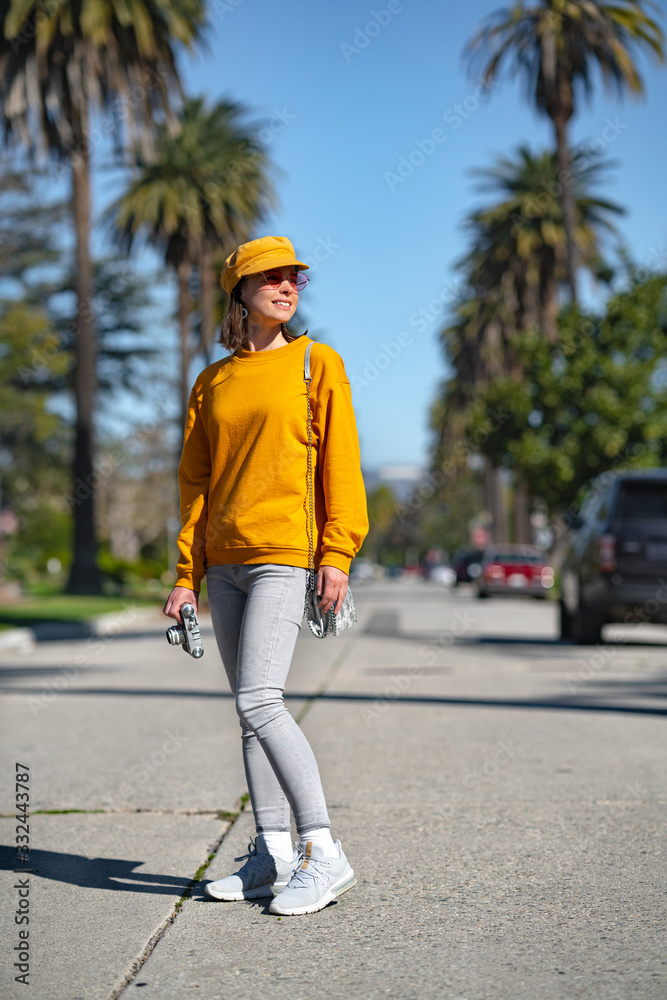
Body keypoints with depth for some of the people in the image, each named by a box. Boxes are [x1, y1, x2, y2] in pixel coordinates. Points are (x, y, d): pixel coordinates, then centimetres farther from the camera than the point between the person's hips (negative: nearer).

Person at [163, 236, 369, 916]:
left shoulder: (317, 363, 4)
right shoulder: (212, 383, 14)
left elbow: (340, 464, -2)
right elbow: (195, 485, 15)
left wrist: (336, 554, -12)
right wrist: (187, 577, 9)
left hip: (285, 554, -5)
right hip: (225, 561, 5)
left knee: (258, 700, -16)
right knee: (251, 708, 7)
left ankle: (323, 853, -11)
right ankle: (273, 853, 15)